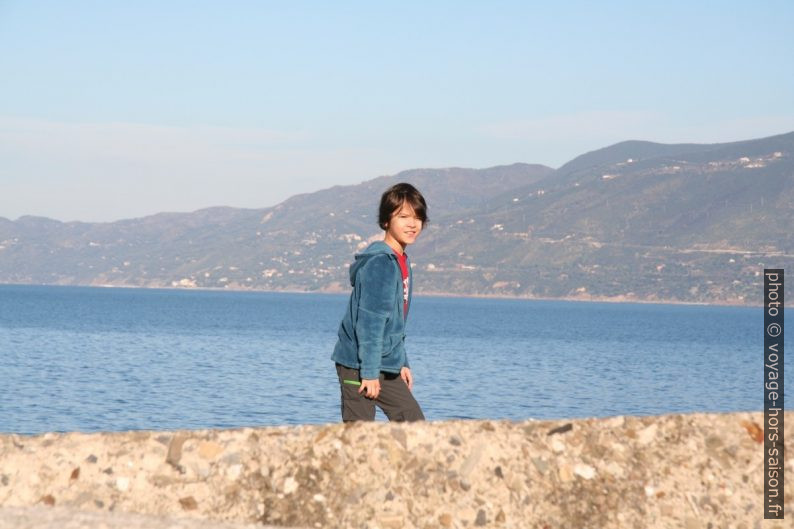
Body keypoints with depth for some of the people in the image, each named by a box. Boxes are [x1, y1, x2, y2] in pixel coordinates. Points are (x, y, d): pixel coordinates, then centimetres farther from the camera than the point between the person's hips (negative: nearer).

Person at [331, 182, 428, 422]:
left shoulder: (402, 262, 13)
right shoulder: (379, 263, -18)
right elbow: (369, 321, -21)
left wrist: (402, 363, 20)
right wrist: (369, 372, -22)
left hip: (386, 366, 10)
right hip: (358, 366, -10)